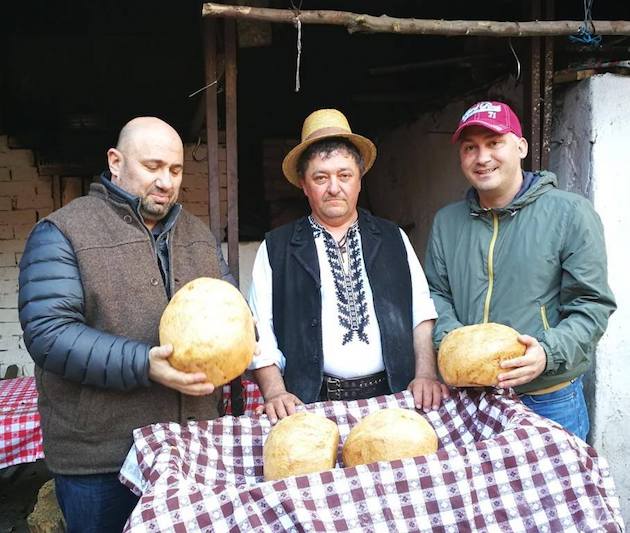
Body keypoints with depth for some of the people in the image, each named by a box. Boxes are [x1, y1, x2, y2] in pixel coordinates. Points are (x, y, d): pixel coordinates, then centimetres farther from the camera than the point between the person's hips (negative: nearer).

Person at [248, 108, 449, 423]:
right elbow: (260, 334, 0)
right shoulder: (276, 249, 4)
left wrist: (425, 375, -6)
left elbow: (422, 316, 7)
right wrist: (275, 393, -13)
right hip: (311, 405, -1)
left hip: (392, 398, 2)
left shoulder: (393, 240, 11)